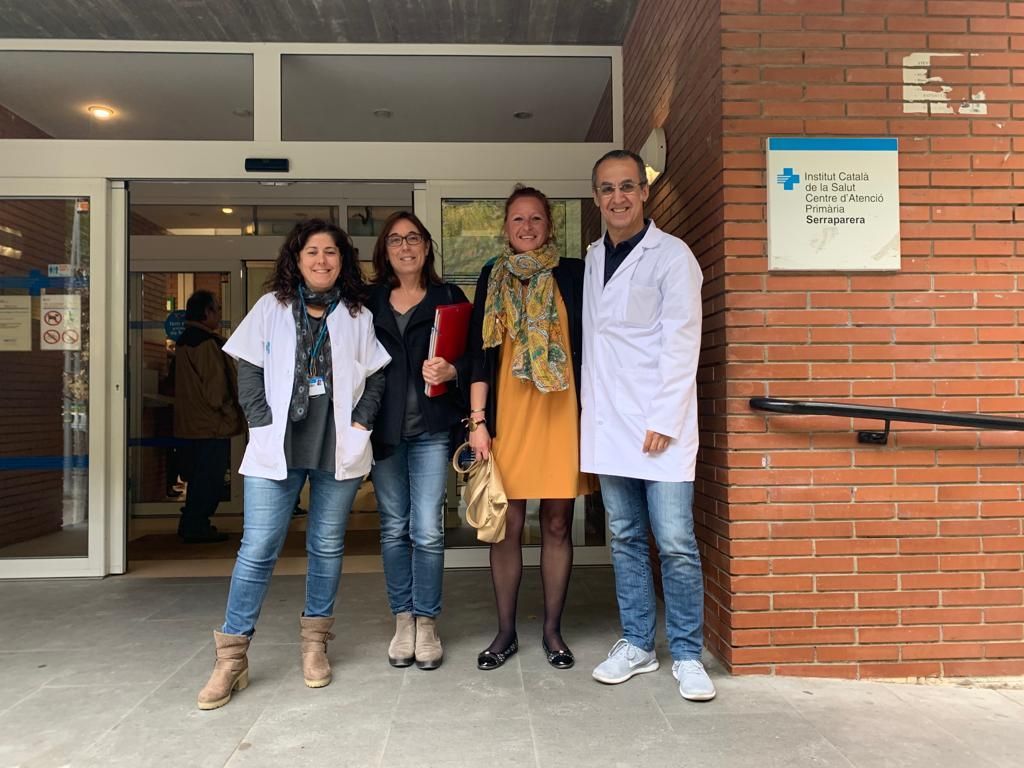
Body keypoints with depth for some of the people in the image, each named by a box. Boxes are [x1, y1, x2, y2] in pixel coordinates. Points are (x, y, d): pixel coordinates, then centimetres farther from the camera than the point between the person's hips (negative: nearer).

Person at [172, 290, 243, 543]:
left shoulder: (185, 340, 15)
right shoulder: (207, 343, -17)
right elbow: (215, 386, -20)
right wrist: (231, 416, -9)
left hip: (192, 422, 10)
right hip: (211, 425, -10)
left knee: (200, 475, 17)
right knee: (210, 477, -2)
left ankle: (192, 525, 24)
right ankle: (196, 527, 3)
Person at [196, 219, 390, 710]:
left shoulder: (358, 315, 9)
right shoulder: (272, 308, 8)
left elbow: (377, 375, 9)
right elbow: (249, 371, 5)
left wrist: (360, 422, -3)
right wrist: (264, 425, -5)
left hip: (339, 449, 1)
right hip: (276, 447, -1)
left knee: (327, 546, 9)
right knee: (258, 548, -3)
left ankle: (315, 642, 24)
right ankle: (231, 658, 6)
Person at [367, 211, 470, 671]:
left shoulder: (450, 298, 5)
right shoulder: (368, 301, 10)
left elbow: (473, 357, 3)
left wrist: (451, 371, -18)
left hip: (431, 429, -2)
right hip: (383, 428, 2)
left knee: (427, 530, -3)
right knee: (394, 528, 9)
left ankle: (426, 623, 13)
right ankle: (403, 620, 21)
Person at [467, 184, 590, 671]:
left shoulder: (573, 275, 5)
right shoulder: (492, 279, 8)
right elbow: (480, 353, 5)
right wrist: (478, 421, -2)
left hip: (561, 413, 0)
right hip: (508, 414, 1)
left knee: (557, 523, 5)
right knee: (507, 525, 4)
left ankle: (552, 631, 20)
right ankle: (505, 632, 19)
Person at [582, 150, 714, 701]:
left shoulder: (671, 256, -3)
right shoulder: (594, 258, 14)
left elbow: (681, 343, -9)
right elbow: (592, 341, 12)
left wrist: (665, 420, -14)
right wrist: (590, 408, 5)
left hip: (659, 424, -5)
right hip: (608, 423, 5)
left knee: (675, 543, -3)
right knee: (626, 538, 11)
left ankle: (687, 655, 12)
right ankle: (637, 644, 23)